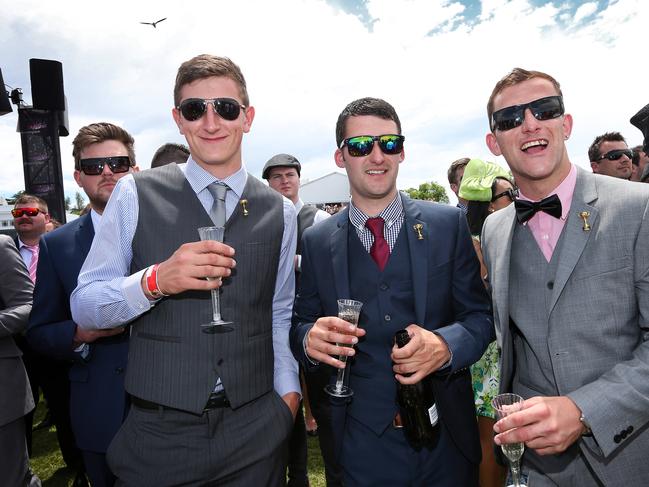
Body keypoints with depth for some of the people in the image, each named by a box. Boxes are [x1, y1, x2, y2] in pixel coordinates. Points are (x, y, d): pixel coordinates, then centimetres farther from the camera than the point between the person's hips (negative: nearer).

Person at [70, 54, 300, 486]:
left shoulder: (280, 212, 1)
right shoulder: (135, 194, -5)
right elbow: (83, 307, -3)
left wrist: (288, 392, 2)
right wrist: (155, 280, -21)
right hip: (159, 431, -1)